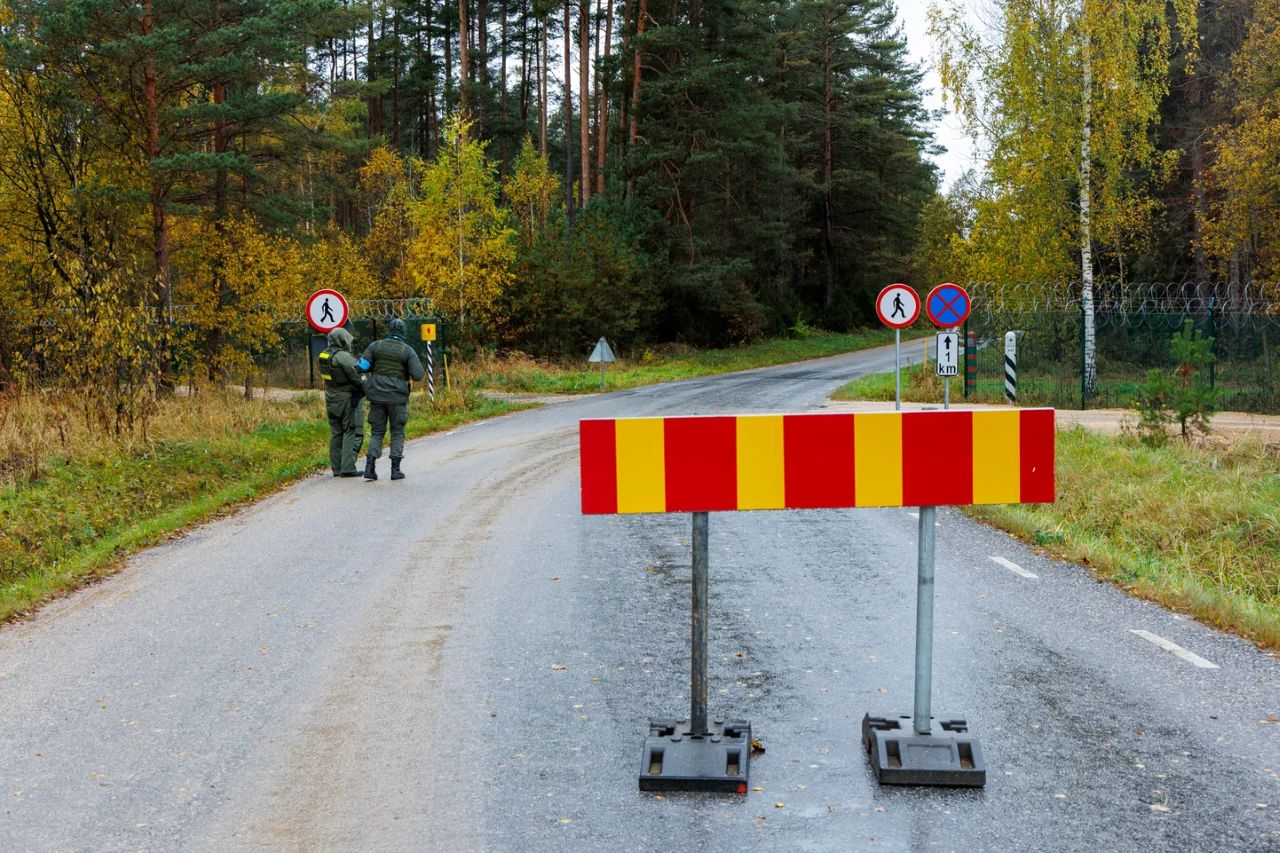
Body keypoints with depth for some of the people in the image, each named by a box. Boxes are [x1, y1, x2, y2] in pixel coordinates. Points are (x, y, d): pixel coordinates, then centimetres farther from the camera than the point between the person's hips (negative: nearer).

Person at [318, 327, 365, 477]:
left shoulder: (325, 354, 6)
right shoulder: (344, 356, -19)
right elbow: (356, 376, -18)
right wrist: (364, 390, -3)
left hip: (331, 399, 8)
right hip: (347, 399, -8)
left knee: (336, 433, 13)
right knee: (352, 432, -3)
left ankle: (336, 468, 16)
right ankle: (348, 468, -7)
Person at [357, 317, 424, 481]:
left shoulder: (376, 346, 2)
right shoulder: (408, 351, -4)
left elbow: (362, 367, -2)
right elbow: (418, 375, -10)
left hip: (377, 395, 2)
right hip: (397, 397, -2)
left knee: (377, 432, 11)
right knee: (397, 432, 10)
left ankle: (370, 467, -2)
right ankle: (395, 469, 6)